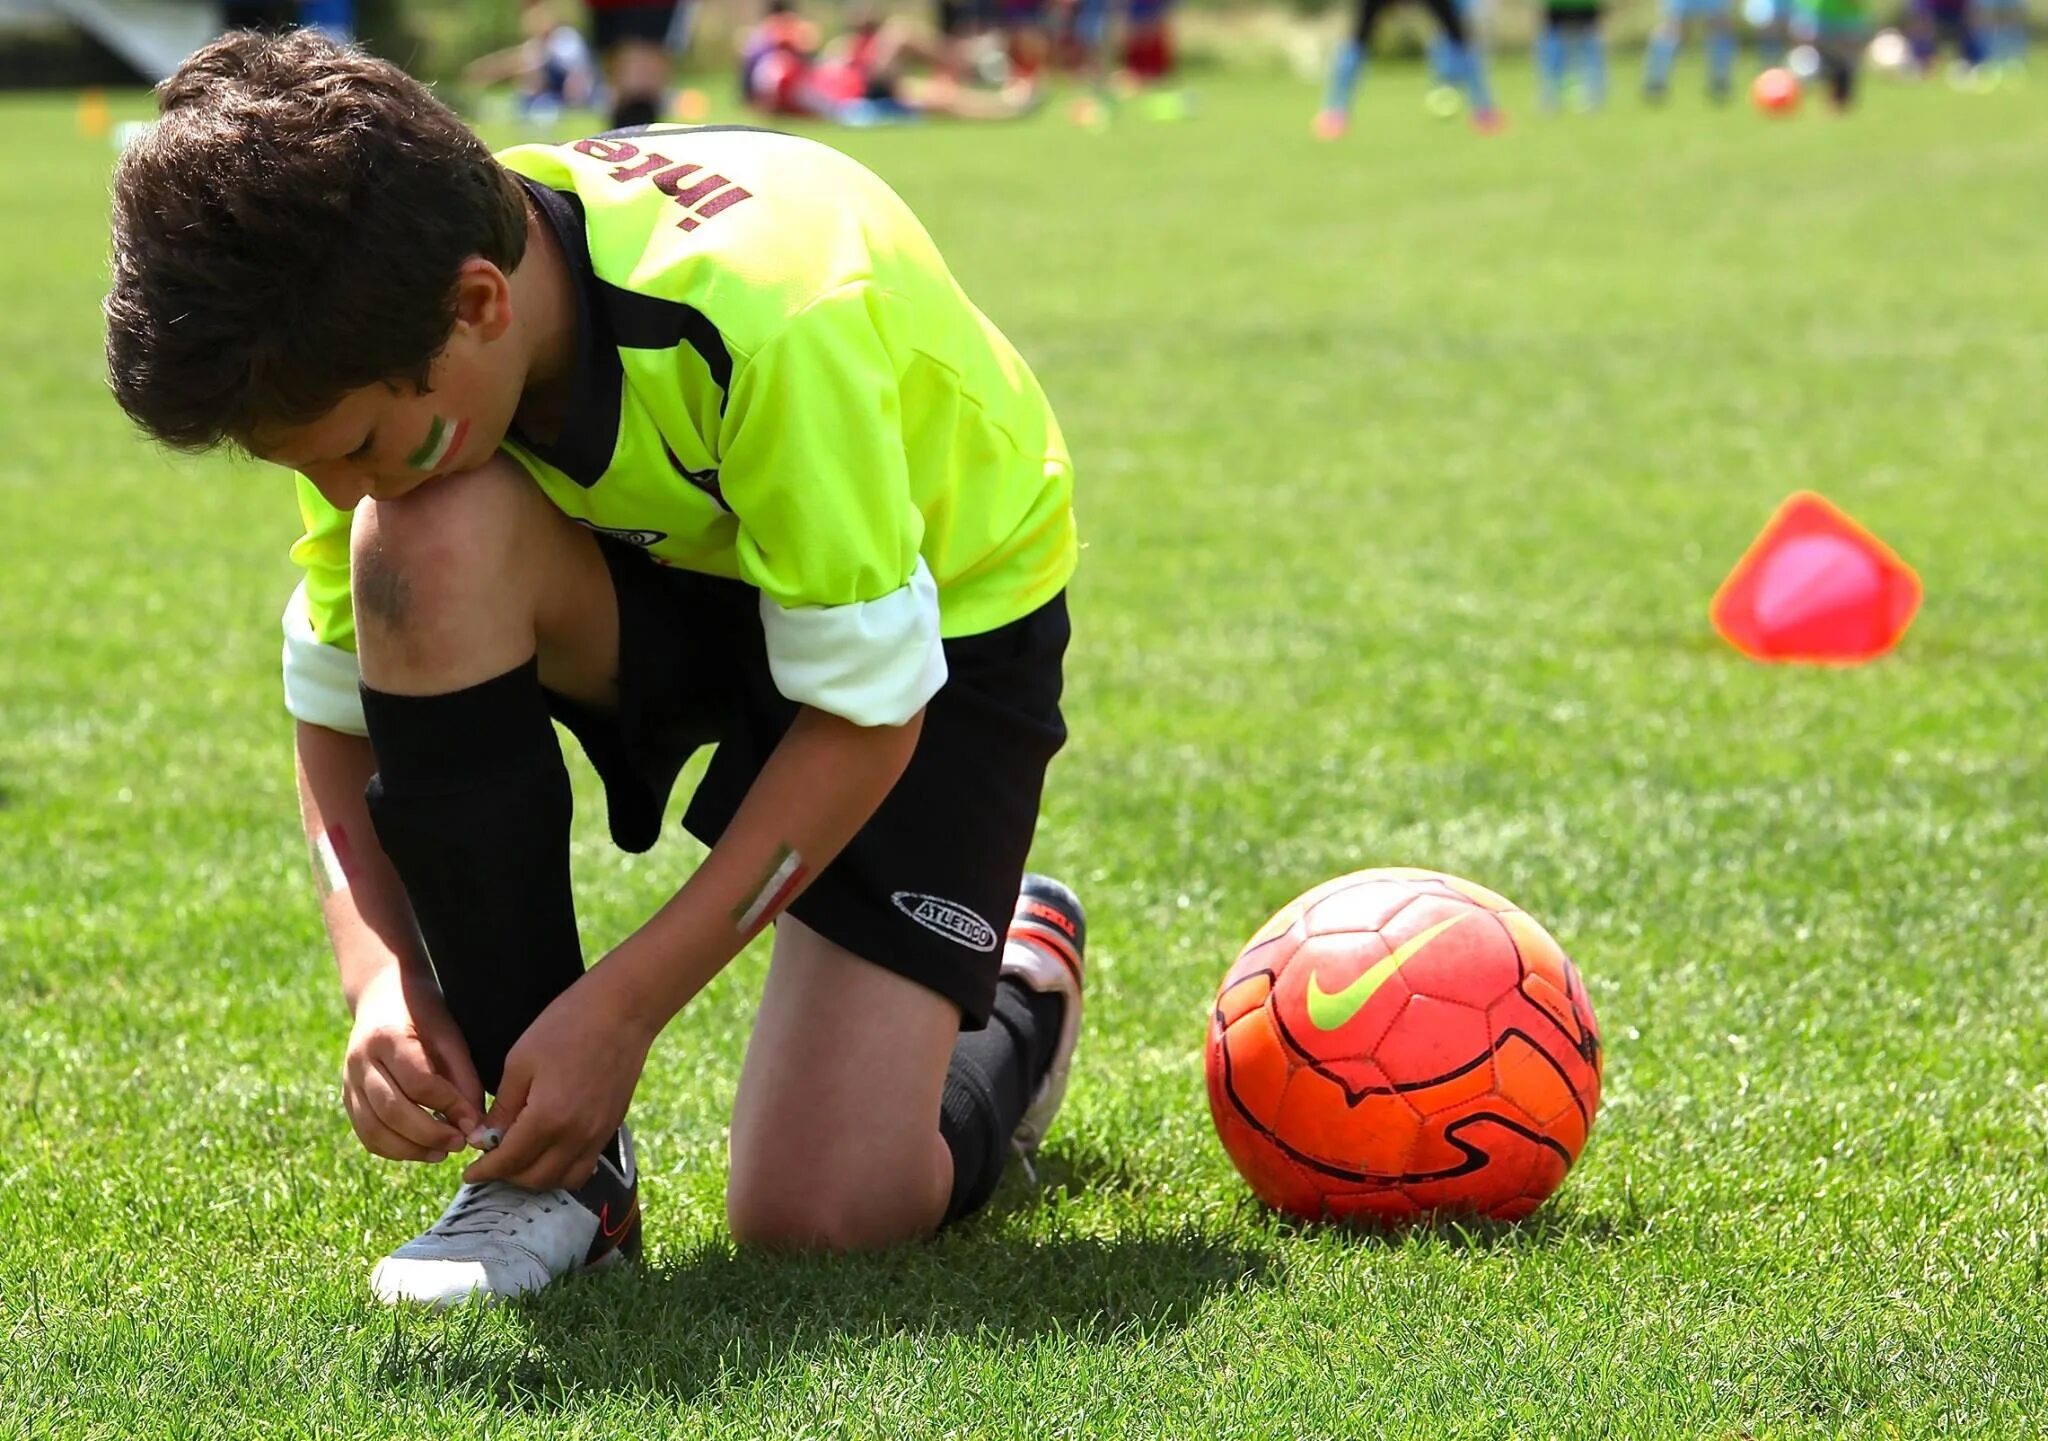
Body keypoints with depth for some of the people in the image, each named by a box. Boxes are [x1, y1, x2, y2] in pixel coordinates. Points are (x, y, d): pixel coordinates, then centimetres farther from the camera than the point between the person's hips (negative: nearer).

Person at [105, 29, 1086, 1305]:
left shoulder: (768, 315, -38)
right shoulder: (381, 342, -21)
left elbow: (869, 711, -29)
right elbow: (339, 706, -9)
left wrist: (624, 1005, -30)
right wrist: (382, 980, -26)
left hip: (942, 612, -5)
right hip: (672, 583, 5)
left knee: (819, 1213, -20)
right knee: (427, 546, -33)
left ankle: (1020, 995, 18)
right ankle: (552, 1162, -18)